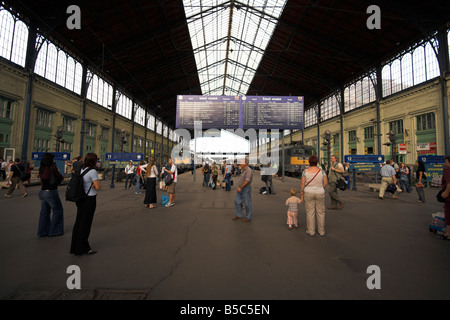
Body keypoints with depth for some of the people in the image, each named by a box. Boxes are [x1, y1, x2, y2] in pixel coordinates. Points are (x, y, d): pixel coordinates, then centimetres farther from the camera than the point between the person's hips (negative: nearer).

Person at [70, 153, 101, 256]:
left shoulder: (81, 169, 6)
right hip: (89, 199, -8)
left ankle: (75, 247, 29)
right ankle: (83, 248, 17)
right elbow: (98, 187, -20)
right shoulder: (92, 171, -19)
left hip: (81, 199, 8)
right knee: (85, 224, 3)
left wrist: (92, 185, 2)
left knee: (78, 222, 16)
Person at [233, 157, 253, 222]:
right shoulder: (243, 170, 13)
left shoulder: (248, 170, -18)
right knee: (237, 201, 9)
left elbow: (247, 181, -25)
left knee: (247, 203, 2)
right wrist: (239, 187, 16)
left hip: (246, 189, -9)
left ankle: (249, 217, 17)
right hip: (240, 189, 9)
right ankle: (239, 216, 21)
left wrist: (240, 187, -24)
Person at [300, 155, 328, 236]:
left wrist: (302, 192, 5)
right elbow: (326, 182, -3)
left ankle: (311, 231, 15)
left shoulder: (305, 171, -9)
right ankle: (321, 231, 22)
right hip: (320, 193, 1)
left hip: (308, 193, -1)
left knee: (310, 212, 8)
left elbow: (302, 183, -8)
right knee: (320, 212, 13)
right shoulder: (321, 171, -8)